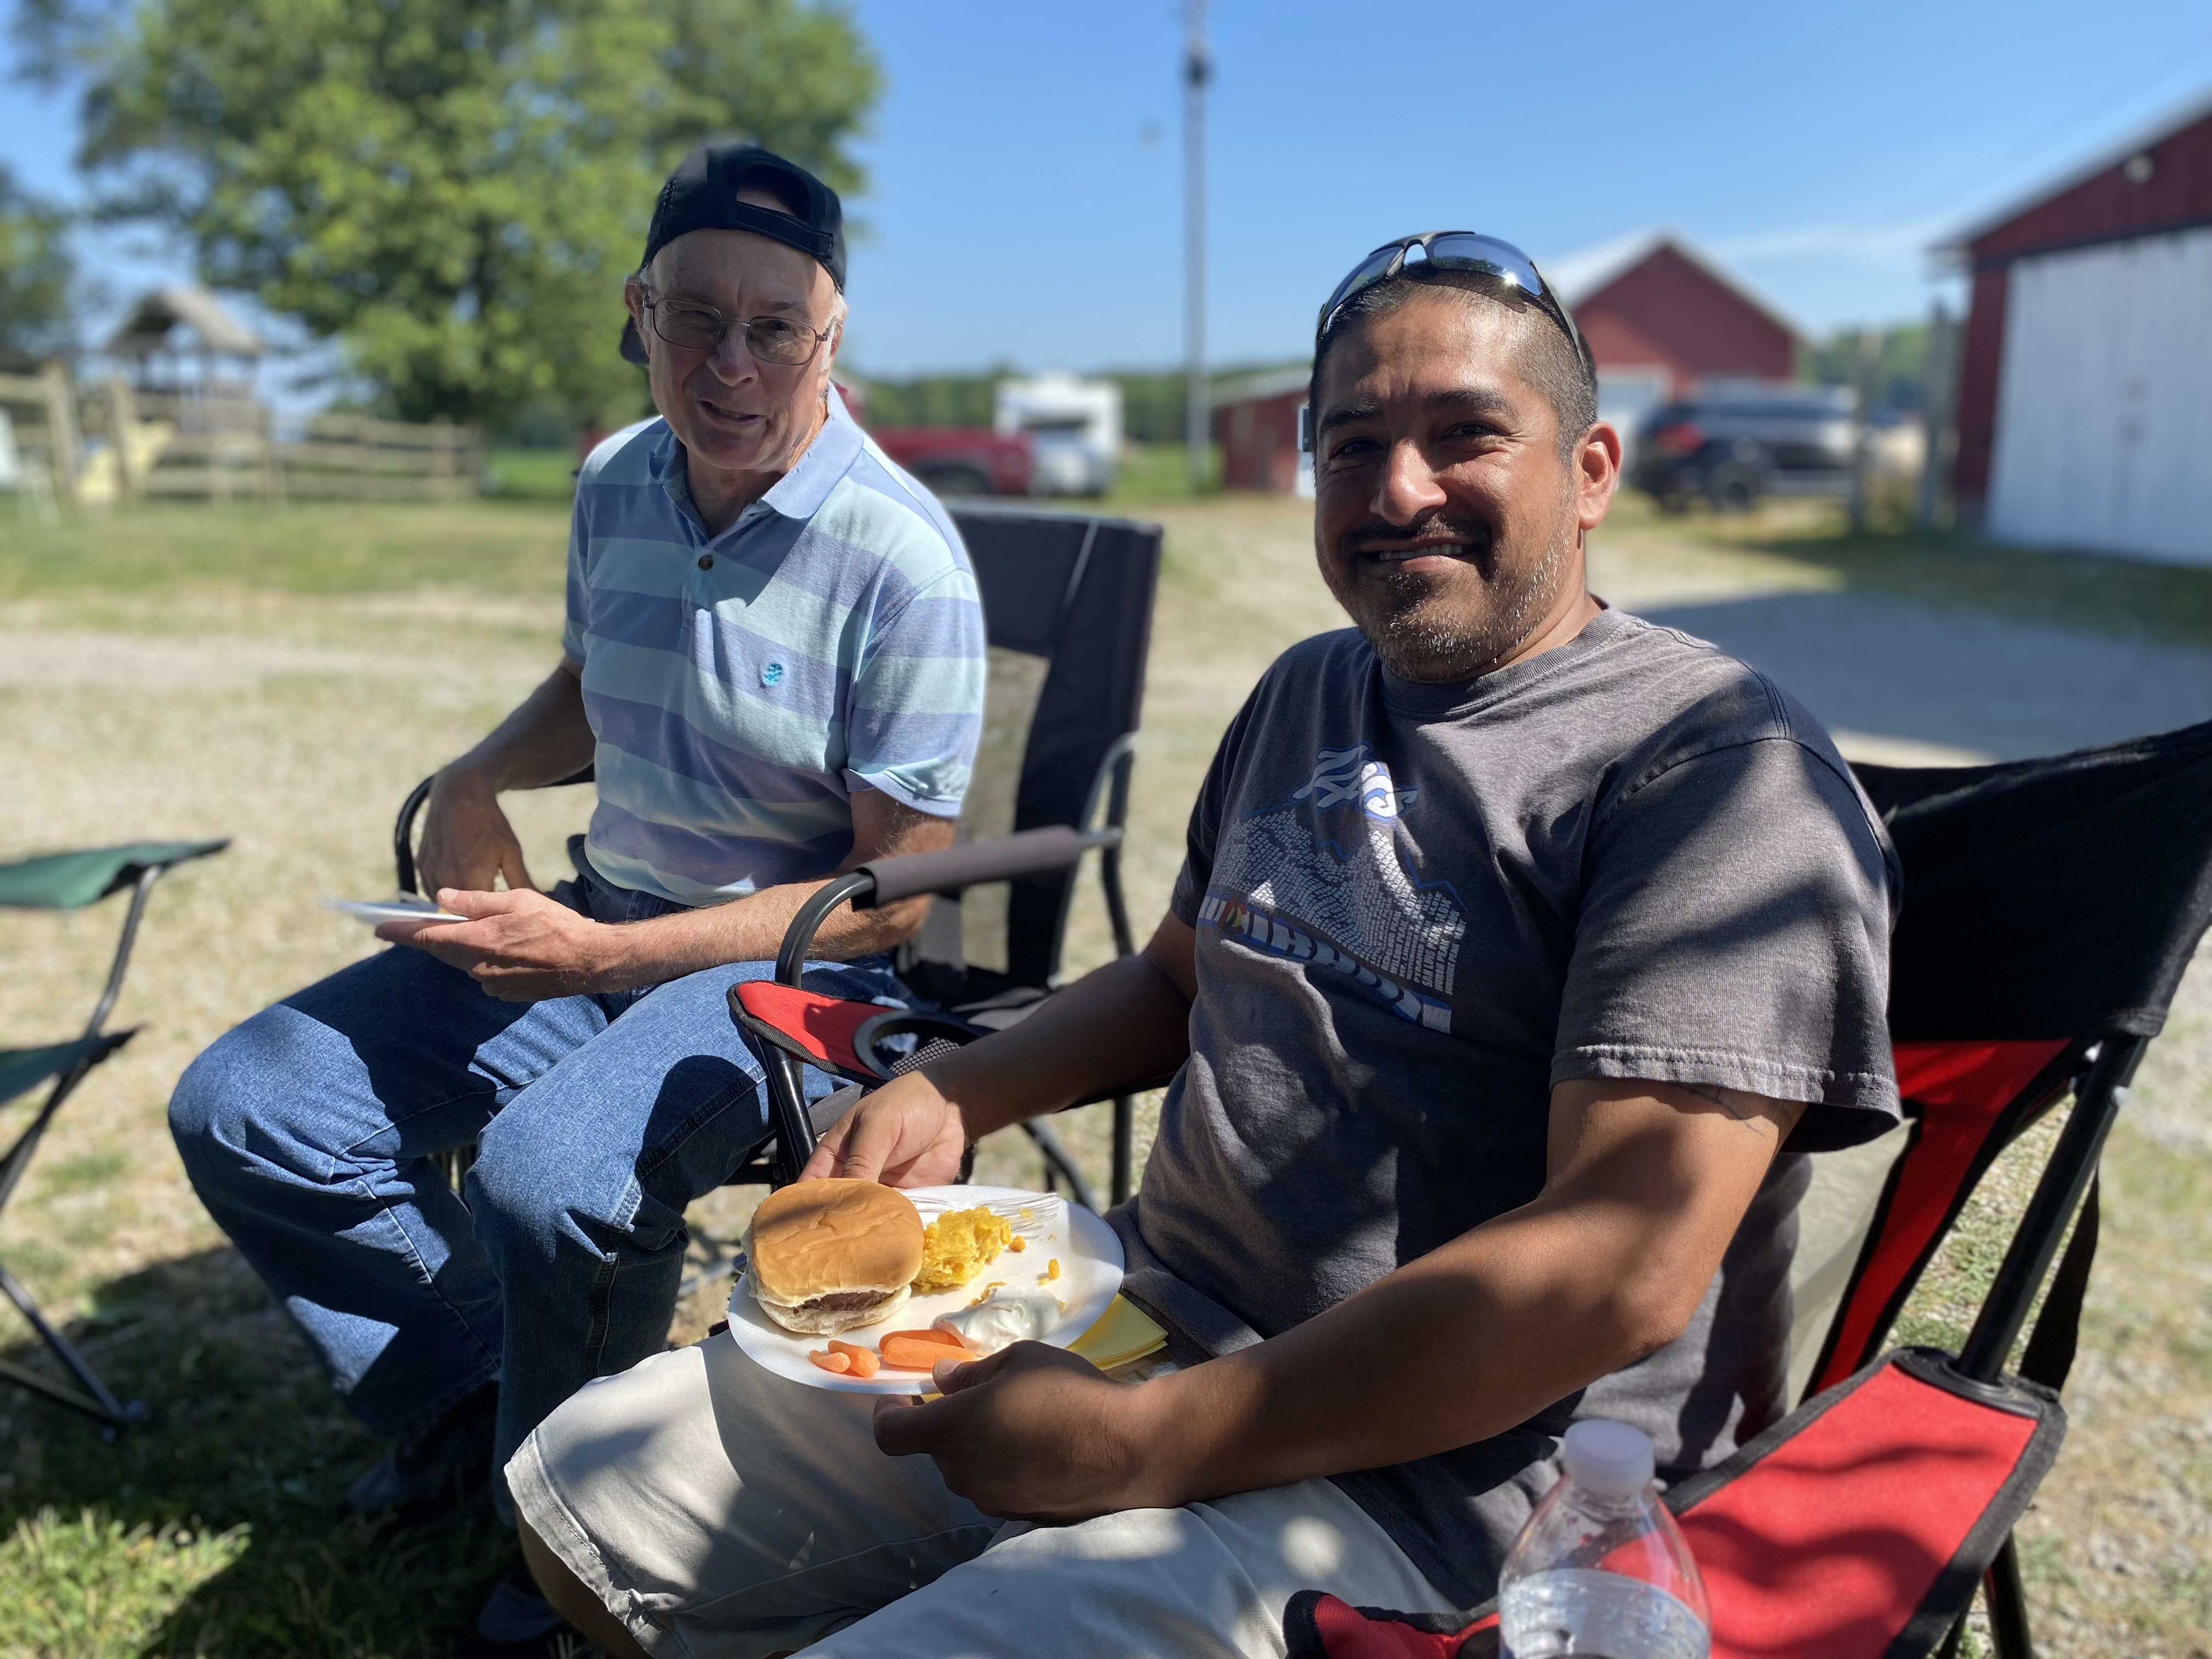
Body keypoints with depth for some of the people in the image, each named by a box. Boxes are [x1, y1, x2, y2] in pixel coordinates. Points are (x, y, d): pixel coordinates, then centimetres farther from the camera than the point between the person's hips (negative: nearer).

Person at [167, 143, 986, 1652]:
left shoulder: (901, 559, -20)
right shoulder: (616, 484, 2)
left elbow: (894, 893, -19)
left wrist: (600, 958, -22)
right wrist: (477, 781, 1)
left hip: (799, 967, -7)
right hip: (604, 920, 7)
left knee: (549, 1173, -34)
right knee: (245, 1108, 3)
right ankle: (470, 1395, 23)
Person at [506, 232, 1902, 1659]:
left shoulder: (1726, 766, -14)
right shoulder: (1307, 693, 14)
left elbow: (1622, 1269, -22)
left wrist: (1148, 1446, -21)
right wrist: (949, 1096, 7)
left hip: (1417, 1477, -7)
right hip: (1136, 1323, 8)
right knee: (585, 1500, 7)